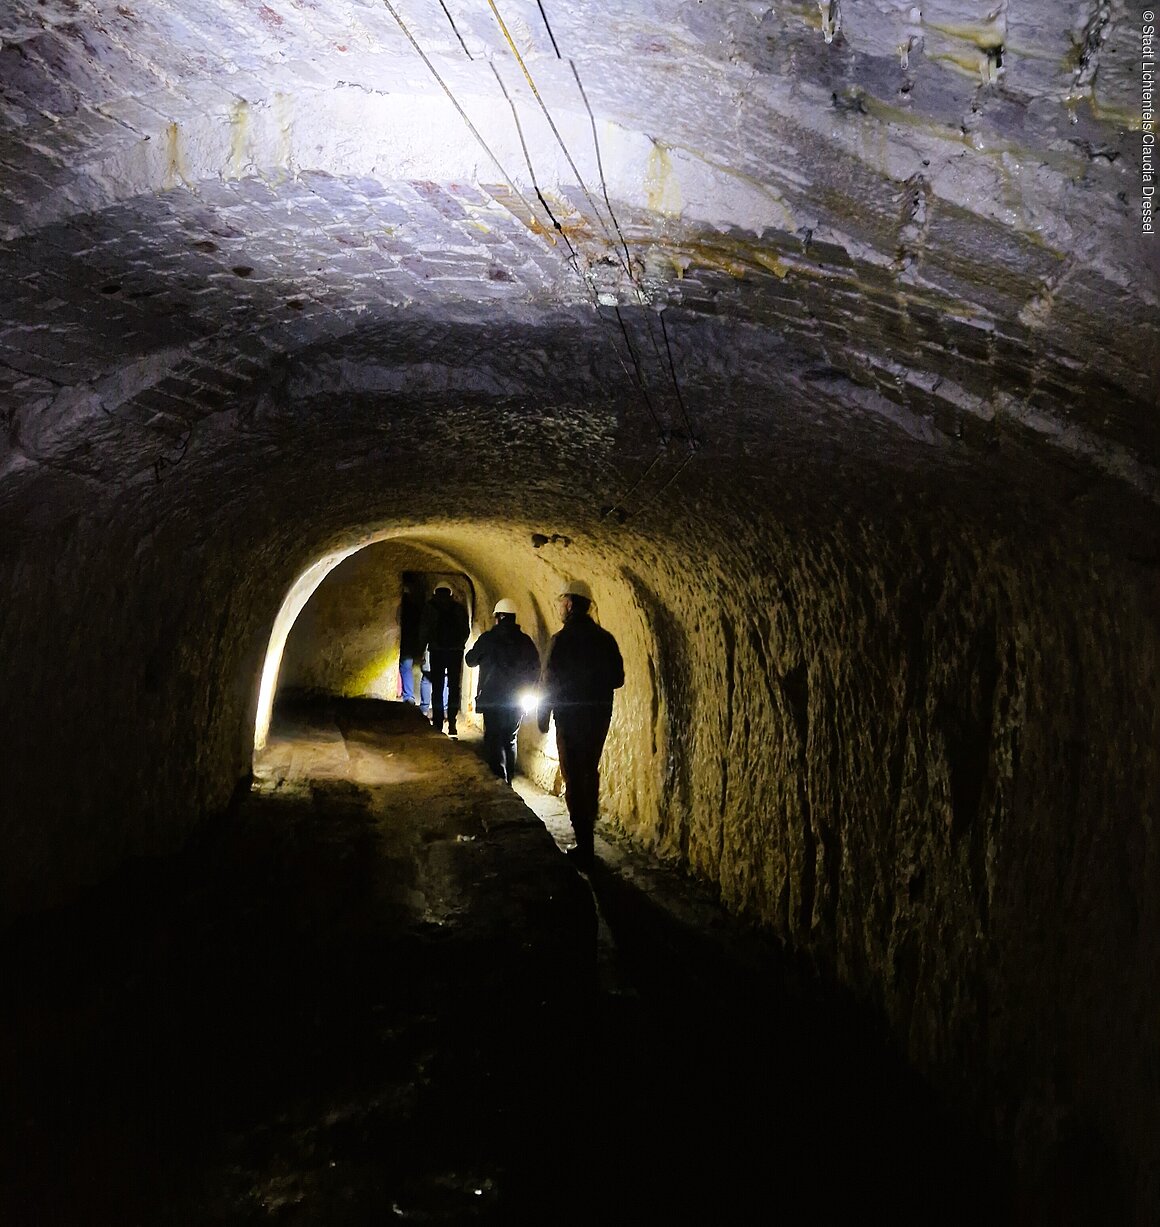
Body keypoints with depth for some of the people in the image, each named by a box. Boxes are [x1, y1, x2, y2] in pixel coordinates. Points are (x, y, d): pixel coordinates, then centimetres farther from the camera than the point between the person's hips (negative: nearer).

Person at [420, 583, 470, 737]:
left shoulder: (431, 606, 3)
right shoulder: (460, 607, 8)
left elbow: (425, 629, -1)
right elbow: (466, 630, 6)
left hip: (437, 650, -1)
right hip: (456, 651, 1)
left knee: (437, 687, 5)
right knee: (454, 687, 7)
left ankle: (438, 723, 4)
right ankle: (452, 724, 2)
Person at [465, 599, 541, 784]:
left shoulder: (488, 638, -8)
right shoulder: (525, 641, 1)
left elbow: (471, 660, 5)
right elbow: (535, 669, 5)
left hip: (492, 699, -4)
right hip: (517, 700, 4)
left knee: (494, 740, 2)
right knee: (510, 740, 15)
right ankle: (508, 779, 20)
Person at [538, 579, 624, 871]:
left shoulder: (562, 639, -15)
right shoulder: (605, 638, 2)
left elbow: (549, 682, -12)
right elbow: (617, 679, 7)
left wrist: (543, 716, 1)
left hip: (571, 718, -6)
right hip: (600, 717, 6)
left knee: (574, 781, 1)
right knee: (590, 773, 19)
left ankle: (585, 849, 3)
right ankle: (587, 840, 30)